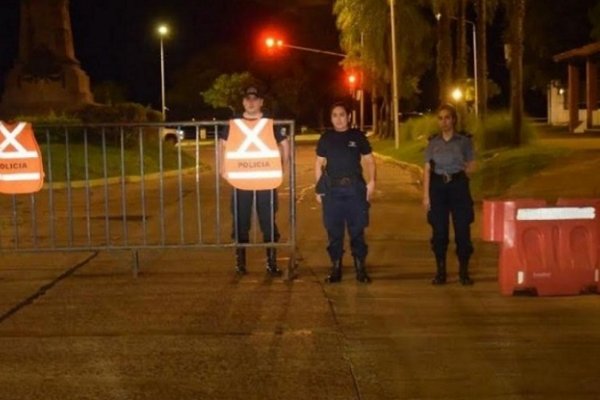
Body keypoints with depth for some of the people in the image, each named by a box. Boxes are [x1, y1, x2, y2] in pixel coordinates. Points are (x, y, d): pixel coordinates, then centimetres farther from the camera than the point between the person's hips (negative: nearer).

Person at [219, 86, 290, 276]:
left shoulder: (271, 124, 3)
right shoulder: (233, 124, 5)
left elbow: (285, 144, 11)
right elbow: (222, 144, 15)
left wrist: (282, 169, 3)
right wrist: (223, 169, 5)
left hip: (267, 181, -1)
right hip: (240, 181, 1)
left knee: (269, 223, 3)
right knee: (240, 223, 5)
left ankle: (272, 263, 11)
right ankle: (240, 262, 15)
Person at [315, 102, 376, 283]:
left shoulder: (358, 136, 6)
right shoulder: (326, 138, 9)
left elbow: (369, 160, 7)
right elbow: (319, 164, 12)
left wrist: (371, 181, -7)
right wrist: (319, 188, 5)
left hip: (355, 188, -1)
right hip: (332, 189, 1)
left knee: (357, 230, 1)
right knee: (334, 231, 3)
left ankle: (360, 268, 8)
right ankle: (336, 268, 11)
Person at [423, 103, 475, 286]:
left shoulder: (464, 141, 3)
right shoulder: (433, 142, 7)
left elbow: (471, 166, 10)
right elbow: (427, 169, 5)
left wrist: (462, 171, -9)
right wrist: (426, 195, 0)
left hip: (458, 185, -1)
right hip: (438, 186, 1)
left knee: (462, 229, -3)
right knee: (439, 230, 2)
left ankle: (464, 271, 6)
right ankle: (440, 271, 10)